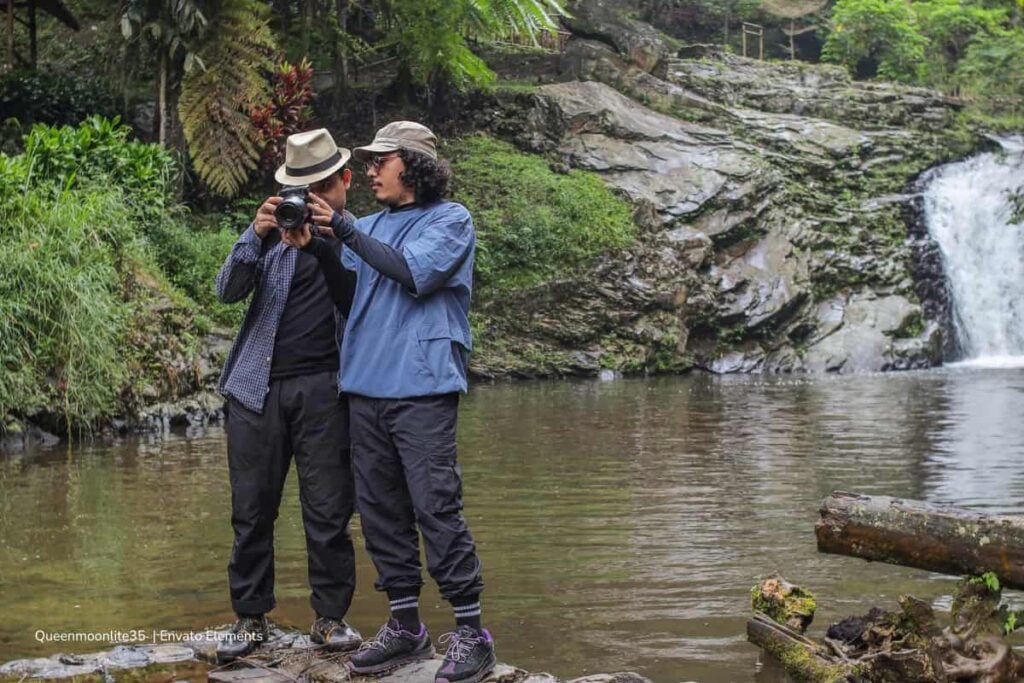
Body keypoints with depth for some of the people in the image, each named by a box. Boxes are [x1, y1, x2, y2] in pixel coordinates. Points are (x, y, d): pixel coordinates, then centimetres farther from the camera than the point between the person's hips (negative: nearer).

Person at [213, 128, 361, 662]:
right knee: (252, 510, 5)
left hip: (324, 387, -1)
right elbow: (228, 290, -1)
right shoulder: (276, 228, 8)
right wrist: (256, 234, -17)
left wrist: (325, 241, -17)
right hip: (259, 386, 1)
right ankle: (250, 618, 15)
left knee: (328, 511, 2)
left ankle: (330, 617, 13)